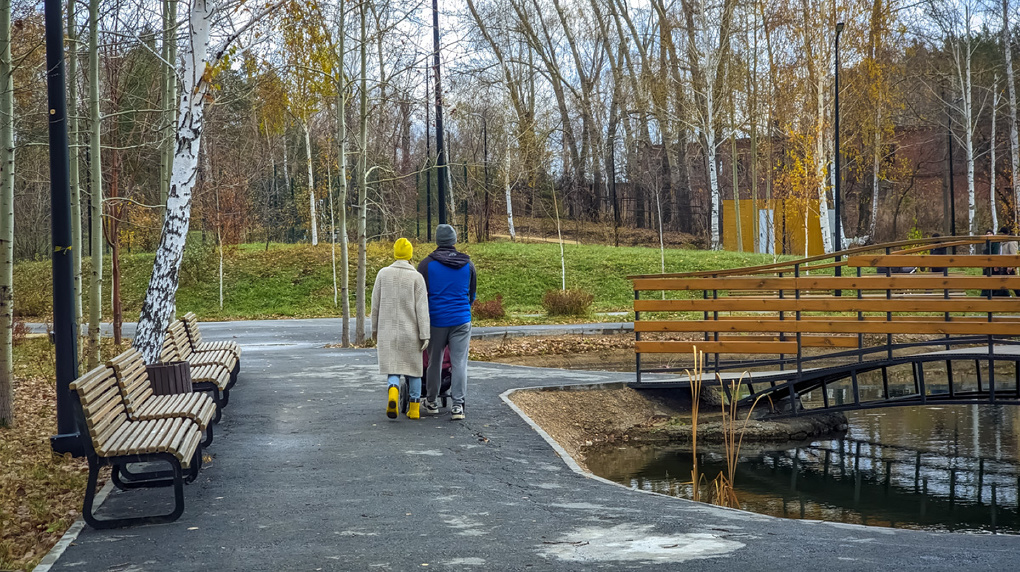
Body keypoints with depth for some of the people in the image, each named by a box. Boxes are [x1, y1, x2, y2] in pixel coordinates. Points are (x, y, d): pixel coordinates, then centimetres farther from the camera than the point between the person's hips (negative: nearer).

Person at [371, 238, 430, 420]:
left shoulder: (383, 274, 0)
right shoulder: (416, 278, -7)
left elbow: (376, 304, 5)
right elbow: (422, 308, -10)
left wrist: (375, 328, 16)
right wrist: (425, 335, -9)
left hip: (388, 331, 1)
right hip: (410, 332, -1)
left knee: (392, 370, 5)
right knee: (413, 369, 13)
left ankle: (392, 393, -26)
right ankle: (414, 409, 15)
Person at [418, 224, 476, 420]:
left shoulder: (426, 264, -3)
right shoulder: (468, 264, 7)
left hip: (436, 319, -1)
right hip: (461, 320, 1)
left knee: (434, 362, 11)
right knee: (459, 363, 0)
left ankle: (431, 402, 22)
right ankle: (458, 404, -6)